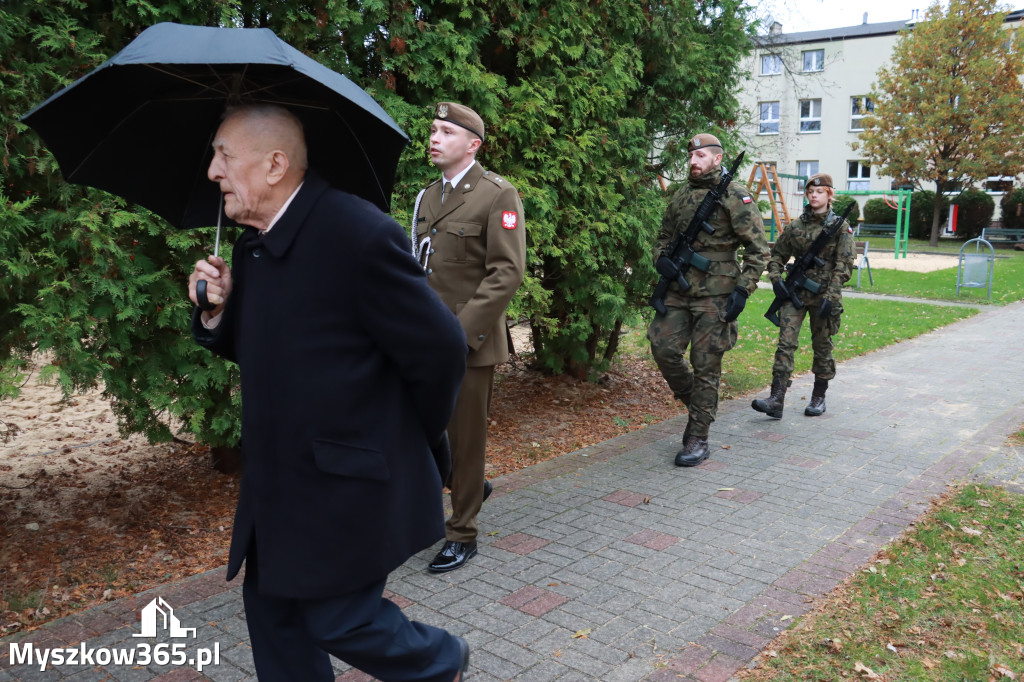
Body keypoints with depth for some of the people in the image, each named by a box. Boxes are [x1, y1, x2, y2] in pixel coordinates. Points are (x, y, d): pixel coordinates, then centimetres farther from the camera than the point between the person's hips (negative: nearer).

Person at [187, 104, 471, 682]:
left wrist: (415, 438, -3)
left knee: (337, 619, 3)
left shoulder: (361, 235, -23)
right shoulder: (254, 245, 4)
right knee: (271, 603, 16)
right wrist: (219, 310, -7)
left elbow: (440, 349, -18)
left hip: (350, 485, -8)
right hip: (278, 480, 8)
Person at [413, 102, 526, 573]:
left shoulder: (498, 195, -7)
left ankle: (462, 536, 22)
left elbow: (507, 274, -15)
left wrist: (461, 332, -20)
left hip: (469, 343, -6)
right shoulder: (427, 197, 15)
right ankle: (470, 487, 37)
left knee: (464, 440, 4)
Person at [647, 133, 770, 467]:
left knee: (705, 367, -1)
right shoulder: (681, 196, 13)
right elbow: (663, 237, 24)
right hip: (678, 291, 6)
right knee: (663, 346, -5)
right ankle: (692, 399, 23)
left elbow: (758, 248, -7)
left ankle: (698, 439, 8)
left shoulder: (735, 196, -5)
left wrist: (743, 290, -14)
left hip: (715, 295, -6)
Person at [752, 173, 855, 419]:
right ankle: (776, 400, -14)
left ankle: (818, 398, 24)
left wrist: (831, 297, -16)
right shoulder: (795, 226, 8)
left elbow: (844, 265, -7)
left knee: (822, 346, 8)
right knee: (785, 342, -9)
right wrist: (775, 278, -1)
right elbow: (777, 255, 17)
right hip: (795, 292, 2)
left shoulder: (841, 226, -1)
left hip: (824, 294, -2)